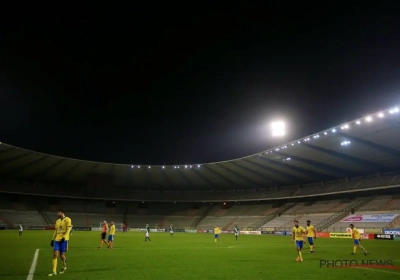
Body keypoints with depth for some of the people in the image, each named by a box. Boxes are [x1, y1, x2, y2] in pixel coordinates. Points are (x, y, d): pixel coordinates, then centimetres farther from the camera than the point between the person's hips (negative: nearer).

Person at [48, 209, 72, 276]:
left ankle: (64, 266, 30)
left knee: (62, 255, 2)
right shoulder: (57, 221, 14)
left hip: (64, 239, -5)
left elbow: (68, 230, -11)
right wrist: (52, 239, 13)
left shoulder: (67, 220, -5)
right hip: (57, 240, 5)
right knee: (55, 254, -4)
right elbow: (55, 231, 19)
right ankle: (54, 271, 0)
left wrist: (64, 237, -21)